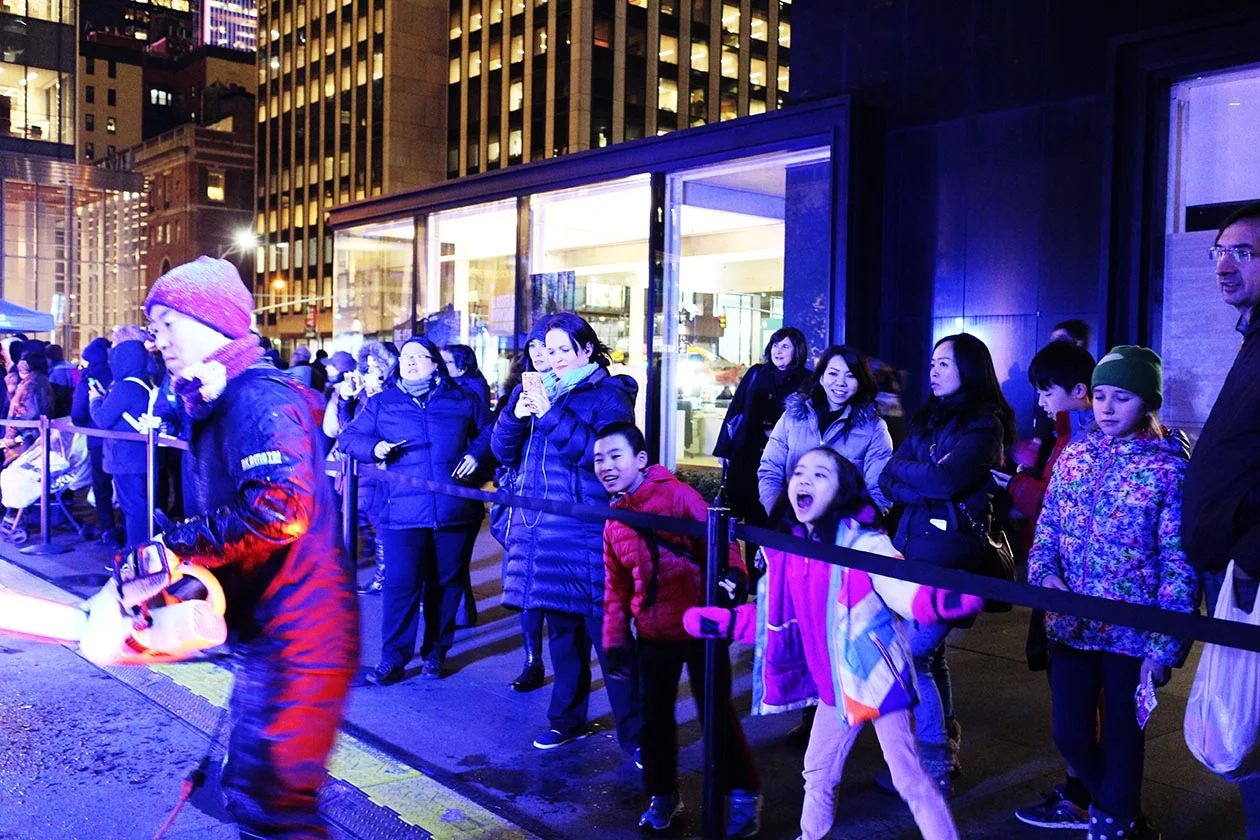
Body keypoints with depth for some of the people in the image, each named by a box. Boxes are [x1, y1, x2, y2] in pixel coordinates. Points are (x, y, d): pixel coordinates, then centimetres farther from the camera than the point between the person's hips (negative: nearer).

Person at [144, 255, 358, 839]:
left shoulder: (259, 398, -18)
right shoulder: (219, 403, 15)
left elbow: (277, 511, -33)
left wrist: (176, 546, -22)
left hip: (297, 636, -11)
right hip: (270, 631, 11)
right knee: (250, 790, 22)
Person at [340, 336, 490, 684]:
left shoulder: (462, 399, 9)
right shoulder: (381, 403, 10)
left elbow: (490, 430, 17)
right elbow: (348, 437, 11)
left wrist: (476, 452, -2)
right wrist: (374, 447, -10)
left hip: (456, 511, 1)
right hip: (403, 511, -1)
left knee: (446, 583, 9)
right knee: (401, 583, -7)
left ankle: (436, 652, 24)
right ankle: (393, 656, 6)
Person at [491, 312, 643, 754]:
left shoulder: (609, 394, -2)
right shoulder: (539, 389, 16)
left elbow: (603, 451, -18)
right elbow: (504, 451, 13)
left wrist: (551, 415, -20)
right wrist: (515, 414, -6)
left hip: (587, 534, -6)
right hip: (542, 530, 6)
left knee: (607, 633, -6)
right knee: (561, 629, 15)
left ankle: (635, 734, 1)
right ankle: (568, 719, 29)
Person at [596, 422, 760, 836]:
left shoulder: (676, 495, -12)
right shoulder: (613, 520, 6)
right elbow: (616, 586, 11)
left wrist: (731, 574, -34)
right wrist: (614, 638, 8)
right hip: (652, 634, 5)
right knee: (654, 714, 11)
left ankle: (744, 794, 24)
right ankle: (663, 794, 31)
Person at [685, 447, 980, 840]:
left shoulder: (864, 544, -20)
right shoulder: (788, 550, -1)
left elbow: (907, 592, -29)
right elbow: (778, 616, 10)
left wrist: (944, 600, -49)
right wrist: (724, 621, 6)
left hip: (876, 677, -7)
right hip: (835, 682, 7)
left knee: (909, 777, -2)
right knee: (817, 771, 22)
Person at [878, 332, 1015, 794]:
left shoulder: (984, 424, -7)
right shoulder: (929, 420, 15)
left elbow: (946, 478, -21)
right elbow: (888, 480, 6)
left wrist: (904, 468, -4)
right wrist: (926, 481, -12)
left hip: (949, 553, -7)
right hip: (912, 545, 7)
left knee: (913, 656, -9)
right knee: (929, 653, 14)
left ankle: (936, 765, 5)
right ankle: (944, 751, 29)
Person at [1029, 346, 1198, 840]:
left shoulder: (1170, 467, -9)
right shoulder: (1074, 456, 5)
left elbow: (1180, 563, -11)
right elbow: (1047, 530, 10)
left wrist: (1164, 647, -15)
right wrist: (1045, 575, -11)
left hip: (1132, 633, -4)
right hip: (1071, 626, 4)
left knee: (1121, 740, 10)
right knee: (1070, 734, 12)